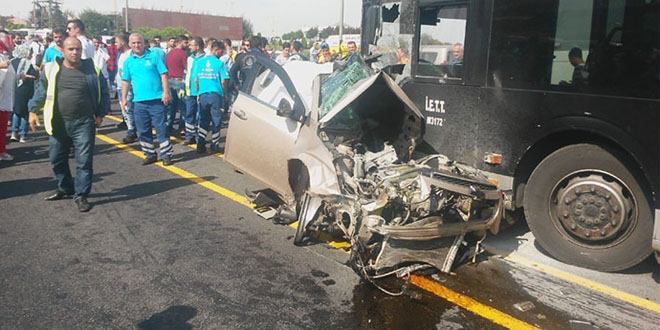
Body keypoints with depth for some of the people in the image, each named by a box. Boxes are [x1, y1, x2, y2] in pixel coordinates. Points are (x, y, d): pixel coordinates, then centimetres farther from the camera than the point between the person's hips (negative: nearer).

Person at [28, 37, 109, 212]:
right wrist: (33, 111, 9)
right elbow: (40, 91, 12)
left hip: (84, 123, -2)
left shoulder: (92, 69, -1)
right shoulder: (51, 68, 2)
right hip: (58, 123, 3)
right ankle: (65, 189, 33)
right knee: (57, 159, 13)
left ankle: (81, 195, 8)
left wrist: (100, 114, 4)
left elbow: (103, 92, 7)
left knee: (84, 161, -3)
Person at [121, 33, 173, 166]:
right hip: (139, 102, 4)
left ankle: (166, 155, 8)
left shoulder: (154, 57, 0)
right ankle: (150, 155, 21)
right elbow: (126, 81, 11)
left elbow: (163, 75, -2)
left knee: (161, 128, 0)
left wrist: (166, 92, -11)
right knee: (143, 130, 9)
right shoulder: (128, 61, 9)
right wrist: (124, 98, 5)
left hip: (157, 100, -3)